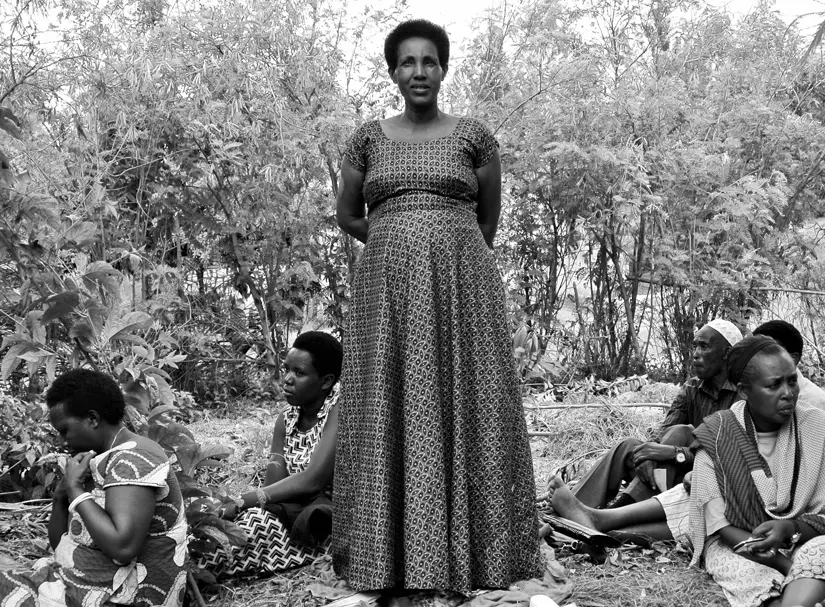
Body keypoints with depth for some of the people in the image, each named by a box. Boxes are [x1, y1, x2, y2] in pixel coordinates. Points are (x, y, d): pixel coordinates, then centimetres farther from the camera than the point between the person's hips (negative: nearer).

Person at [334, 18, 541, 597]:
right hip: (388, 288, 1)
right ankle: (391, 552, 6)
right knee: (390, 414, 0)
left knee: (465, 408, -2)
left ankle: (469, 550, 6)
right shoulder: (368, 138, 10)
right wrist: (400, 240, 11)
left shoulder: (475, 136, 6)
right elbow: (348, 217, 16)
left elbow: (489, 221, 13)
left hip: (462, 287, -1)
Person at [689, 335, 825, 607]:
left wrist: (789, 528, -23)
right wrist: (786, 566, -21)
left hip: (800, 541, 2)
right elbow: (717, 525, -7)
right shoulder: (715, 436, -5)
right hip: (735, 547, -1)